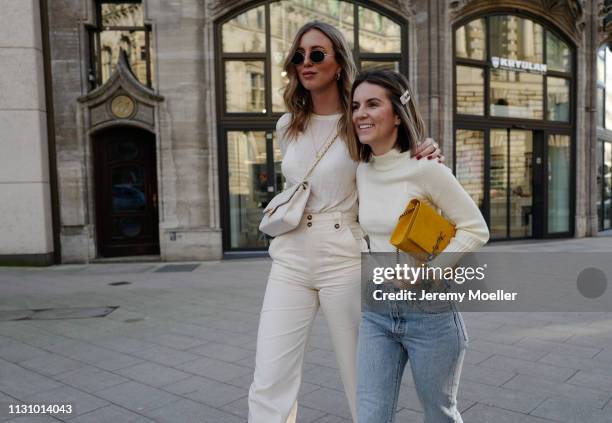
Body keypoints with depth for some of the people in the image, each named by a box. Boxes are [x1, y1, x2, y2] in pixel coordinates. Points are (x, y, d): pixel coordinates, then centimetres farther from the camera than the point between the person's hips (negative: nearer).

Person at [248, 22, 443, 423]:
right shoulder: (286, 127, 9)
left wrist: (431, 158, -14)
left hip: (345, 261, -3)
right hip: (291, 261, 4)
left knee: (362, 381, 9)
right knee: (268, 387, 0)